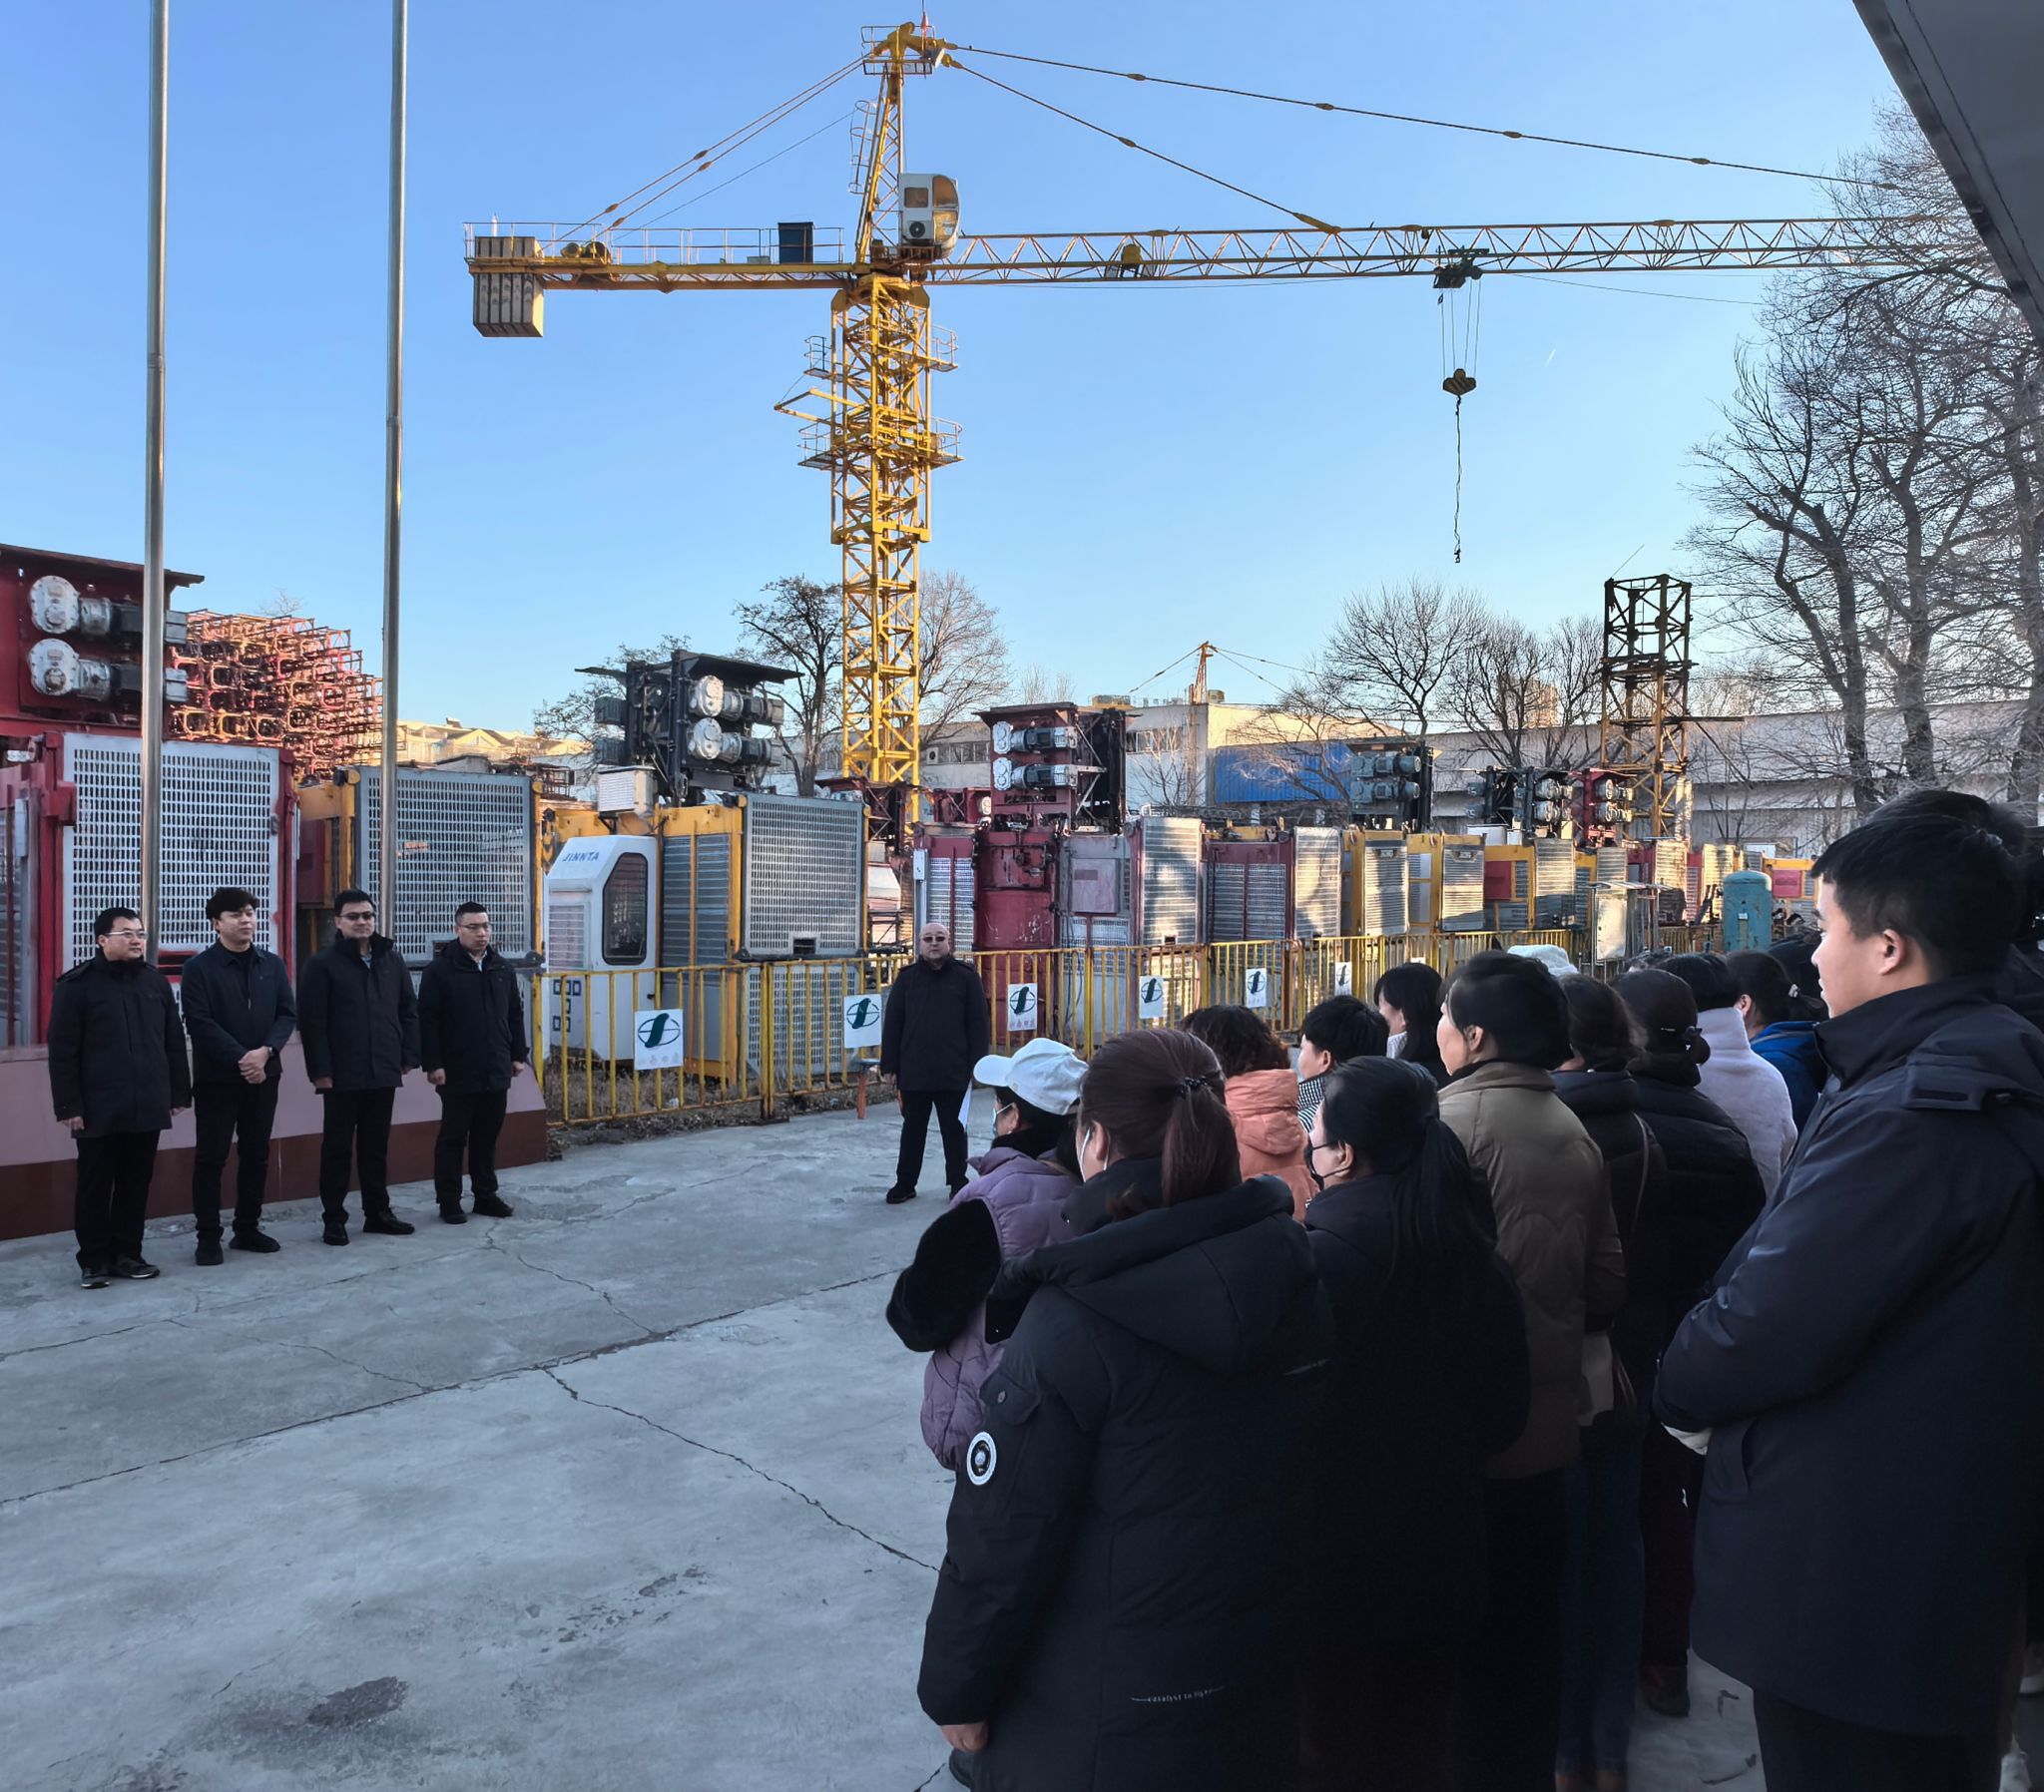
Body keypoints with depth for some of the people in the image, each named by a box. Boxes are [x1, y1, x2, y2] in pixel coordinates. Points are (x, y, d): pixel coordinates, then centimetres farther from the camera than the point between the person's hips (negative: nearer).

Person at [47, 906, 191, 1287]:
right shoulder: (77, 983, -4)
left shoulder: (155, 981, 10)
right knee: (95, 1187, 4)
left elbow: (174, 1043, 13)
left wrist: (179, 1092, 9)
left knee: (136, 1184, 10)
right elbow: (62, 1050, -6)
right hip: (99, 1109, -4)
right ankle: (93, 1260, 14)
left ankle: (127, 1254, 20)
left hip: (146, 1106, 4)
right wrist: (68, 1105, -10)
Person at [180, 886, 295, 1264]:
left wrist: (265, 1051, -13)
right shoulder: (199, 968, -5)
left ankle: (248, 1229, 21)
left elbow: (287, 1014, 4)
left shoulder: (273, 965, 9)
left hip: (263, 1074, 4)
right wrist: (240, 1059, -18)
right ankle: (208, 1236, 8)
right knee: (211, 1157, 0)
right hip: (217, 1077, -4)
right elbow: (200, 1023, -13)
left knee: (256, 1155, 10)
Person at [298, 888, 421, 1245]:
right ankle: (334, 1218, 13)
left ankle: (378, 1212, 21)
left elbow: (409, 1011, 12)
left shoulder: (392, 960, 11)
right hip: (342, 1075, -4)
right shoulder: (322, 964, -4)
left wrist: (408, 1056, 4)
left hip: (384, 1072, 4)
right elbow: (311, 1022, -9)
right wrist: (320, 1070, -14)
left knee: (377, 1146, 12)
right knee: (338, 1147, 5)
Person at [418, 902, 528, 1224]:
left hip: (496, 1072, 5)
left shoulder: (502, 969, 10)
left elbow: (515, 1015, 15)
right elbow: (427, 1020, -10)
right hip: (457, 1073, -5)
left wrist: (518, 1054, 10)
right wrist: (433, 1064, -14)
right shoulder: (440, 969, -7)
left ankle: (485, 1195, 22)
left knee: (488, 1136, 12)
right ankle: (449, 1201, 11)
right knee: (453, 1137, 3)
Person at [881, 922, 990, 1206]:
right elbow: (892, 1025, 3)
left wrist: (977, 1065, -6)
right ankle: (905, 1183, 23)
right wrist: (889, 1066, -1)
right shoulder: (907, 978, 3)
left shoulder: (966, 976, 0)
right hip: (913, 1072, 1)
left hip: (954, 1073, -1)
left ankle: (958, 1183, 22)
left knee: (954, 1130, 9)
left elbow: (978, 1024, -1)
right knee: (912, 1130, 12)